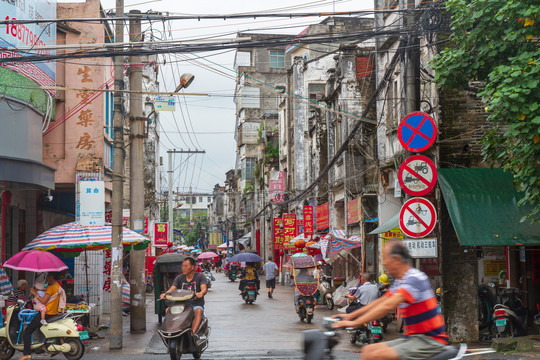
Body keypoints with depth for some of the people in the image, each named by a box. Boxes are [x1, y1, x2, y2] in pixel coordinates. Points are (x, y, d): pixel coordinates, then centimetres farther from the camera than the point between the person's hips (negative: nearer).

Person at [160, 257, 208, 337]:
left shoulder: (200, 276, 0)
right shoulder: (179, 278, 11)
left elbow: (204, 289, -16)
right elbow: (172, 289, -1)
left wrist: (200, 293, -41)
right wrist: (165, 294, -25)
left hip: (196, 304, -4)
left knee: (198, 311, -38)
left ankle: (193, 333, -53)